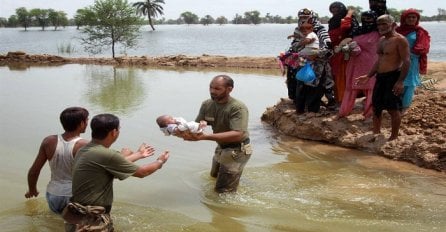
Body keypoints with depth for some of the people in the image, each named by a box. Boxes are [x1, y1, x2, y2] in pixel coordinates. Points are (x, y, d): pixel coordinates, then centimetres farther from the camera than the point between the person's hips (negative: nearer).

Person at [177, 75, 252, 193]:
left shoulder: (238, 108, -29)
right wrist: (185, 131, -34)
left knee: (223, 191, -2)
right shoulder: (207, 104, -7)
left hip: (237, 150, -7)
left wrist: (205, 137, -46)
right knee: (214, 176, 29)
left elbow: (237, 135, -40)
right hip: (221, 147, 7)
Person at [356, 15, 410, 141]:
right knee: (376, 106, 15)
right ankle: (376, 133, 28)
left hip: (393, 77, -9)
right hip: (380, 77, 9)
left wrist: (400, 81, -23)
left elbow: (406, 61, -17)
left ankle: (394, 137, 6)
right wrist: (368, 76, 19)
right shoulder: (381, 40, 16)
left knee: (393, 108, -4)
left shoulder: (400, 40, -12)